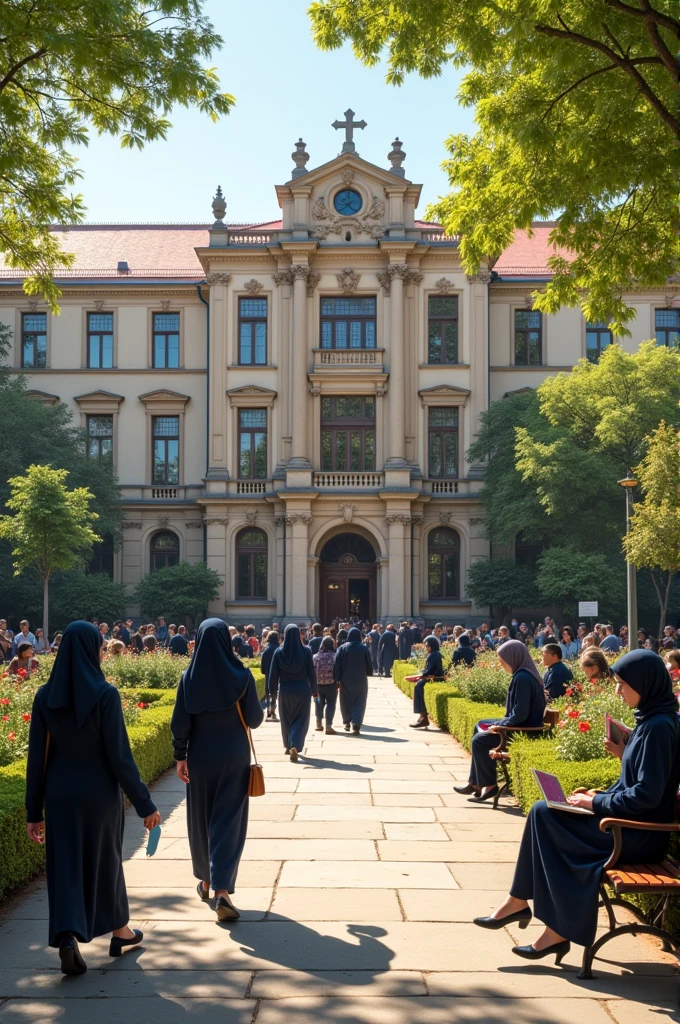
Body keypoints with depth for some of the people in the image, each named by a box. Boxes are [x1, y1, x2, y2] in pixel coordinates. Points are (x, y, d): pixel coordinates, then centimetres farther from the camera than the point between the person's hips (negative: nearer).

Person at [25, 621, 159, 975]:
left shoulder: (45, 696, -4)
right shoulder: (105, 694, -16)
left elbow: (36, 757, -1)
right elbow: (120, 754, -16)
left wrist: (34, 811, 7)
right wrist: (145, 804, -8)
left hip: (60, 794, 2)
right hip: (100, 793, -2)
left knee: (66, 867, 9)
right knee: (105, 861, 17)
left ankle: (68, 937, -9)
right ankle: (119, 930, 34)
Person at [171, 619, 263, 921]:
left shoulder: (189, 677, -5)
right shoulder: (241, 675, -10)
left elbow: (180, 722, -7)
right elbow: (255, 719, -7)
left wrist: (180, 756, 0)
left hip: (200, 756, 2)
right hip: (234, 756, -2)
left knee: (201, 817, 18)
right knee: (229, 820, 1)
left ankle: (206, 880, 33)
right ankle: (222, 889, -11)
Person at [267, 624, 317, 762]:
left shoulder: (279, 652, -5)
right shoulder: (306, 651, -7)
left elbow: (273, 674, -4)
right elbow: (311, 672, -4)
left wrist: (272, 690, 6)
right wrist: (314, 690, 6)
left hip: (285, 690, 1)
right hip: (302, 690, -1)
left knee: (286, 719, 18)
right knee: (301, 719, 4)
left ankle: (288, 746, 30)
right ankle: (295, 746, -14)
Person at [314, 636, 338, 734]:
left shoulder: (316, 657, 0)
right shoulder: (334, 656, -9)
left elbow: (312, 671, 3)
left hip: (318, 684, 4)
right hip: (331, 684, -4)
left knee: (320, 702, 19)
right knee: (331, 703, 1)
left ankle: (319, 723, 29)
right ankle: (328, 726, -6)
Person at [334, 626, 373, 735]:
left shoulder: (342, 648, -4)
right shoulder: (364, 648, -3)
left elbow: (337, 665, -7)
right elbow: (369, 665, 2)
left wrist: (337, 679, -5)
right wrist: (367, 673, 22)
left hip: (345, 680, 1)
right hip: (360, 680, -1)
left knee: (346, 701, 17)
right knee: (359, 703, 1)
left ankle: (347, 722, 27)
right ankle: (356, 725, -11)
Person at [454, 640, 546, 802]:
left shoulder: (522, 678, -23)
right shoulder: (525, 674, 8)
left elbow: (520, 714, -27)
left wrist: (499, 726, -15)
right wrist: (501, 723, 7)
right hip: (524, 724, 11)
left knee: (479, 740, -11)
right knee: (480, 725, 19)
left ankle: (488, 785, 2)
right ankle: (476, 782, 19)